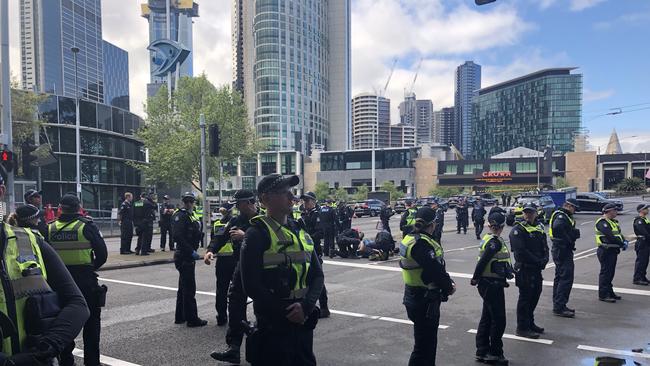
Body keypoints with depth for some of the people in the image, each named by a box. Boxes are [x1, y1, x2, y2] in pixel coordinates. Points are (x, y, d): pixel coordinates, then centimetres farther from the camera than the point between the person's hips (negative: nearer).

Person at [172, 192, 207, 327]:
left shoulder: (192, 216, 17)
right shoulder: (180, 215, -12)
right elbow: (178, 237, -22)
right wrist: (191, 251, -23)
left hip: (189, 256, 10)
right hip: (184, 256, -10)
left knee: (184, 287, 17)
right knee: (189, 288, -5)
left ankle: (180, 317, 28)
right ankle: (192, 319, 1)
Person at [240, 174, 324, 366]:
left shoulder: (300, 232, 9)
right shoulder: (257, 233, -10)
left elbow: (317, 274, 6)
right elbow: (252, 285, -15)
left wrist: (306, 306, -11)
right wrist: (286, 313, -14)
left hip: (303, 322, 6)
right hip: (272, 327, -6)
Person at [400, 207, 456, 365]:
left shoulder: (411, 238, 7)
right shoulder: (422, 244, -24)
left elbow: (437, 266, 9)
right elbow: (436, 270, -25)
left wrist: (448, 281, -1)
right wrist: (449, 287, -7)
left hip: (414, 297, 10)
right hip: (425, 301, -10)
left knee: (429, 340, 24)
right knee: (423, 346, 1)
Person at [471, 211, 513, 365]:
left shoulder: (488, 238, 8)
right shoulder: (495, 242, -20)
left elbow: (499, 261, 8)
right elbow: (482, 262, -23)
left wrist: (508, 271, -2)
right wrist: (475, 279, -12)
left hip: (487, 284, 9)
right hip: (493, 285, -9)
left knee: (487, 318, 16)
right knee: (498, 320, 2)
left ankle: (482, 352, 24)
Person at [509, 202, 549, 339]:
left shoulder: (539, 227, 13)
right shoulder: (518, 230, -12)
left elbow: (545, 247, 13)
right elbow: (521, 251, -20)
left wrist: (545, 259, -6)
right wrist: (538, 261, -18)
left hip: (536, 269, 8)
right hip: (524, 270, -8)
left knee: (535, 295, 16)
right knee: (525, 297, -2)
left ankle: (530, 323, 31)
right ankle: (522, 328, 7)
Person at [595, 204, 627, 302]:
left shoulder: (613, 222, 17)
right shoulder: (602, 222, -16)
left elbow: (619, 233, 15)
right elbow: (610, 237, -24)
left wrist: (624, 241, -5)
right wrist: (622, 244, -19)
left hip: (613, 251, 10)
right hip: (606, 251, -10)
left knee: (610, 273, 16)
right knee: (605, 272, -6)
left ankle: (609, 292, 26)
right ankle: (603, 295, -1)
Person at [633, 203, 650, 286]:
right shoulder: (639, 220, -14)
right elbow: (643, 232, -23)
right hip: (642, 243, -10)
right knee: (640, 261, -7)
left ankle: (642, 277, 21)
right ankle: (637, 279, -4)